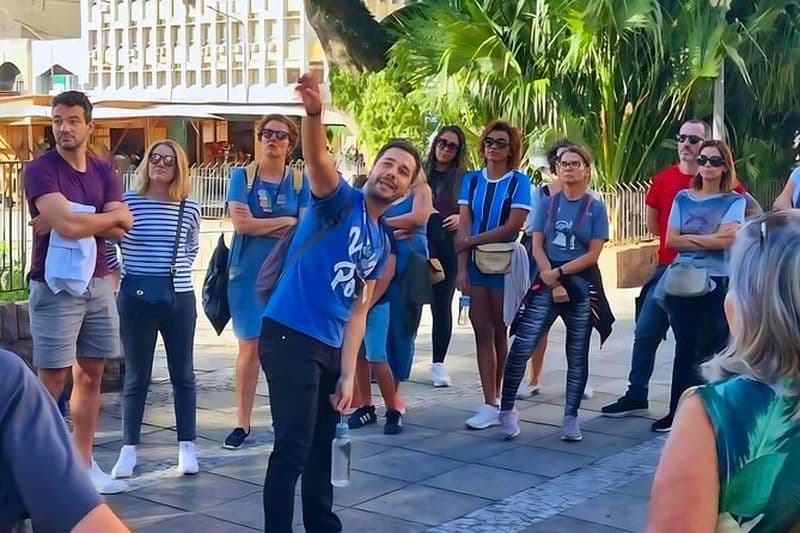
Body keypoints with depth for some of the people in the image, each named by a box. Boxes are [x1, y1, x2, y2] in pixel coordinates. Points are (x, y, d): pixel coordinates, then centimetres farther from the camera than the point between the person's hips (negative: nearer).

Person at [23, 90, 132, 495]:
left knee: (90, 374, 9)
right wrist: (105, 217, -5)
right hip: (56, 287, -6)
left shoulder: (103, 172, 11)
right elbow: (67, 224, -22)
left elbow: (123, 225, -3)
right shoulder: (40, 169, -8)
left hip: (98, 284, 6)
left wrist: (72, 219, -13)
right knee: (52, 378, -4)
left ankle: (83, 464, 18)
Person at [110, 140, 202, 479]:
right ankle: (129, 449, 15)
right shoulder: (127, 203, -5)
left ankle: (186, 446, 18)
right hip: (135, 298, -2)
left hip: (179, 299, 2)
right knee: (136, 377, 6)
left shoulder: (190, 209, 1)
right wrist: (115, 278, 0)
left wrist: (179, 273, 12)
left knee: (183, 374, 8)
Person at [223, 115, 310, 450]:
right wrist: (286, 222, -6)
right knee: (250, 347, -1)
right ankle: (242, 423, 8)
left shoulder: (301, 182, 5)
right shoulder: (242, 176, 2)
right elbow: (240, 223, -11)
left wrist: (259, 226, -11)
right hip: (248, 273, -1)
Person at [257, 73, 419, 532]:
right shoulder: (340, 199, -5)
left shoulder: (382, 244, 14)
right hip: (289, 336, -8)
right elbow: (317, 157, -27)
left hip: (330, 348, 8)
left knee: (321, 446, 19)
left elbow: (357, 313, 13)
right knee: (293, 448, -7)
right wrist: (314, 113, -48)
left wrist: (348, 375, 5)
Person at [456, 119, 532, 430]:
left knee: (499, 332, 6)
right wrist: (462, 268, -9)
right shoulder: (471, 180, 6)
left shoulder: (519, 181, -3)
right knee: (482, 332, -1)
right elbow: (463, 226, -1)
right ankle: (490, 405, 0)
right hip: (476, 264, 3)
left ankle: (497, 402, 16)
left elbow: (513, 227, -13)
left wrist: (471, 240, -10)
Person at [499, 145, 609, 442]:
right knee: (521, 347, -10)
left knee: (577, 356, 5)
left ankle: (571, 417, 13)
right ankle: (506, 409, 1)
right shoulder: (546, 204, 7)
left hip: (581, 289, -1)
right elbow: (536, 247, 1)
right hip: (545, 286, 1)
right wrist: (553, 283, -10)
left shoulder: (596, 209, 2)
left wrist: (559, 272, -11)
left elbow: (593, 254, -4)